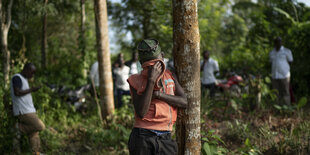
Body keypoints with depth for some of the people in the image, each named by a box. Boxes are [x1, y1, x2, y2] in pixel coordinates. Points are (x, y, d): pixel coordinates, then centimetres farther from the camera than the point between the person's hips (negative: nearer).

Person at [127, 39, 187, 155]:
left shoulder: (170, 76, 9)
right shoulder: (136, 80, -4)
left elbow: (184, 102, -1)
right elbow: (141, 113, -16)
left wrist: (159, 94, -13)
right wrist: (151, 80, -18)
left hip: (165, 138, 3)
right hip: (143, 137, -3)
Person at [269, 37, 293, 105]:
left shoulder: (287, 51, -3)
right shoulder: (271, 53, 10)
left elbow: (290, 62, 3)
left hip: (284, 76, -4)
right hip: (275, 76, 4)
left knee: (286, 94, -4)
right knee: (278, 94, 4)